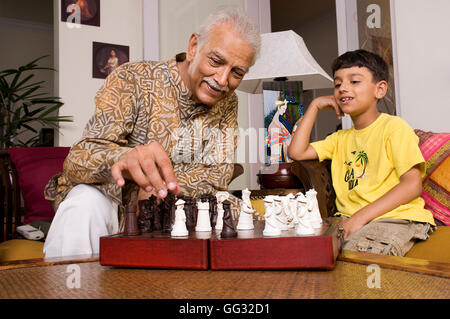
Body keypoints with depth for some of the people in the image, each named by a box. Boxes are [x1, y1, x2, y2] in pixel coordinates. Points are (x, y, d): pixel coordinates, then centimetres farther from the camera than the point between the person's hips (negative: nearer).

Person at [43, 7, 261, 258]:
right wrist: (122, 159, -49)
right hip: (113, 202, -3)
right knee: (86, 203, -34)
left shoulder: (227, 104, 0)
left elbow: (218, 174, -5)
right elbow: (80, 156, -24)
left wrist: (158, 187, -23)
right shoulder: (131, 80, -14)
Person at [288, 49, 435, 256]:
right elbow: (297, 152, 11)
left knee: (354, 254, -35)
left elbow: (413, 185, -10)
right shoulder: (341, 138, 21)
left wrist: (361, 216, -19)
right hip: (348, 219, 6)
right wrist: (315, 106, 15)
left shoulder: (394, 127, 0)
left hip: (397, 217, -5)